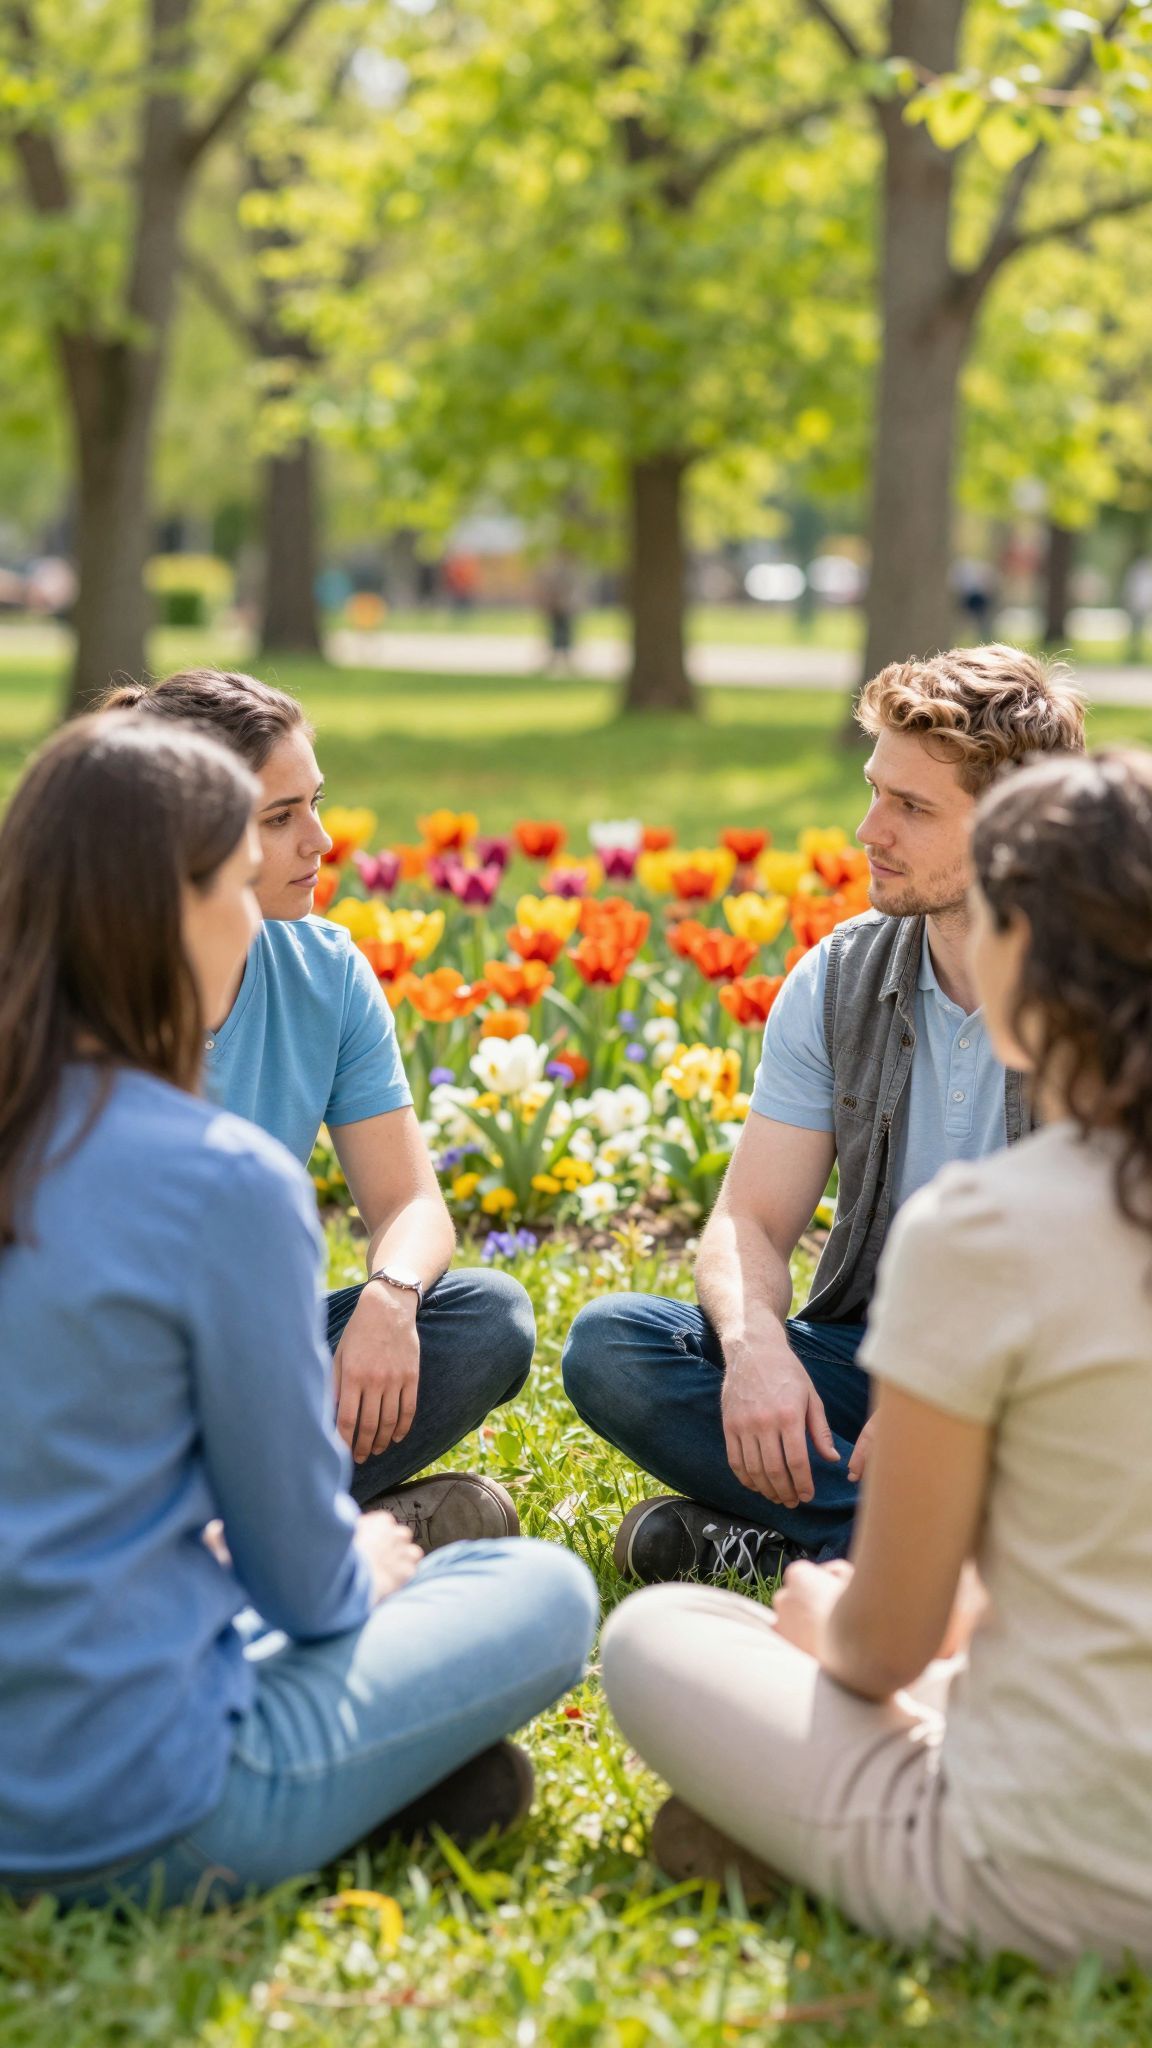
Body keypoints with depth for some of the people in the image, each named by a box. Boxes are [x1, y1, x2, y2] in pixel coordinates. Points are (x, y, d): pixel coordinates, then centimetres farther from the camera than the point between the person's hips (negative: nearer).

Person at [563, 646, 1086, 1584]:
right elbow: (750, 1222, 1)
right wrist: (755, 1341, -22)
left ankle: (789, 1542, -24)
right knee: (609, 1341, -18)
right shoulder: (839, 980, 3)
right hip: (871, 1359, 4)